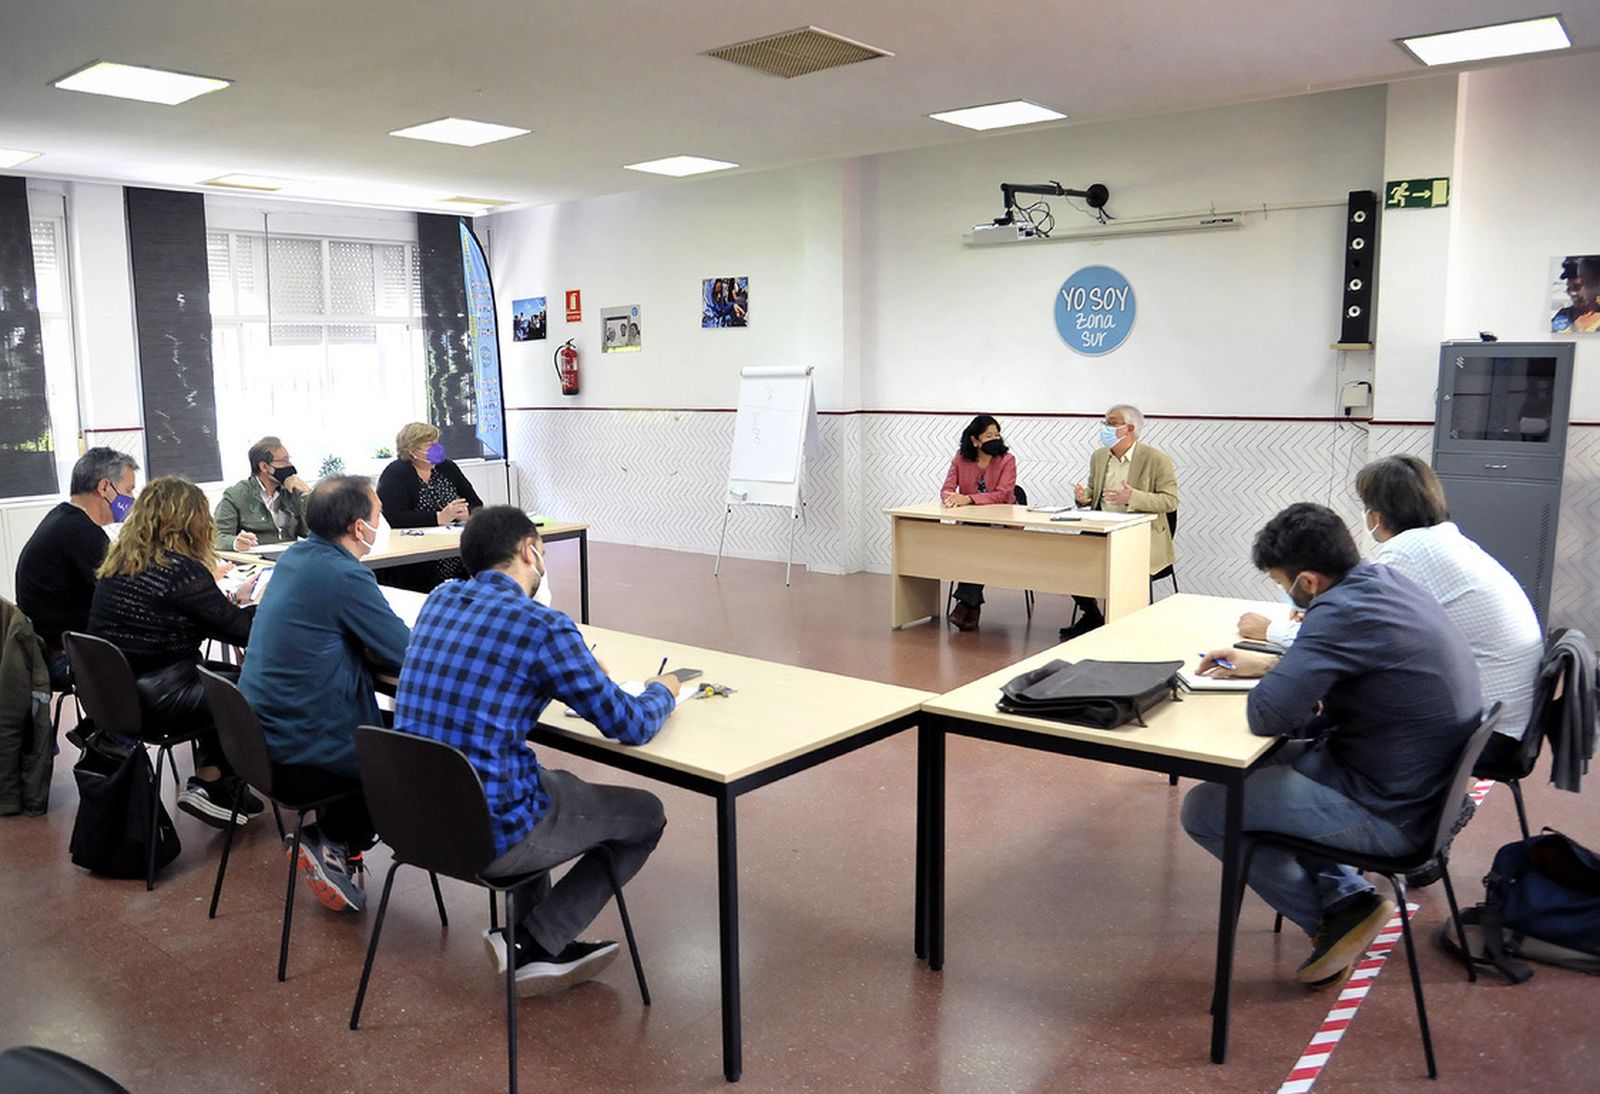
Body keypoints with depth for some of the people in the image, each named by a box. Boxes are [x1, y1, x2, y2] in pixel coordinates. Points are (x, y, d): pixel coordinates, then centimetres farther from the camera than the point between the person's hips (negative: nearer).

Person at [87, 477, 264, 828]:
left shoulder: (119, 561, 6)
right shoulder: (180, 569, -19)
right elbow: (240, 631, -13)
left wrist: (232, 600, 16)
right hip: (154, 701, -9)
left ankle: (210, 781, 24)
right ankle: (210, 784, 15)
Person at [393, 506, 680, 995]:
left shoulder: (439, 599, 4)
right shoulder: (543, 627, -17)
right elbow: (631, 727, -10)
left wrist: (571, 669, 23)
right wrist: (662, 691, 12)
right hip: (488, 835, -7)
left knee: (556, 782, 35)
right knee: (646, 815, 14)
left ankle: (547, 951, 30)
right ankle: (533, 940, 10)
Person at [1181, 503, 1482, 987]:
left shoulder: (1343, 612, -28)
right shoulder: (1384, 579, 1)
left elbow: (1267, 714, -30)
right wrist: (1265, 664, 16)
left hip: (1390, 813, -10)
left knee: (1203, 809, -6)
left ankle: (1335, 913, 11)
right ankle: (1347, 895, 16)